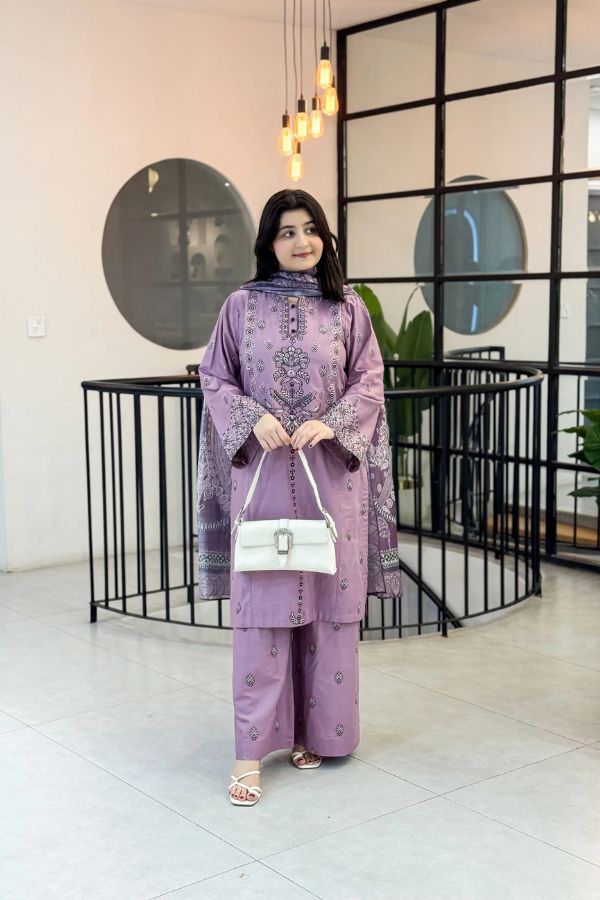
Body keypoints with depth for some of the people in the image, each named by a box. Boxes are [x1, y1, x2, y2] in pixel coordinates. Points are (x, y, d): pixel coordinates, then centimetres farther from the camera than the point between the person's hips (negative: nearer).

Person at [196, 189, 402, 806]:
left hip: (332, 472, 1)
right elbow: (214, 378, 5)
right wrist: (254, 418, -13)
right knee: (261, 606, -2)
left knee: (329, 602, 6)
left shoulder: (348, 307, 5)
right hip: (262, 471, -1)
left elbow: (369, 382, 3)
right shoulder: (242, 304, 3)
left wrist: (330, 424, -13)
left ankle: (315, 730, 22)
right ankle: (251, 750, 4)